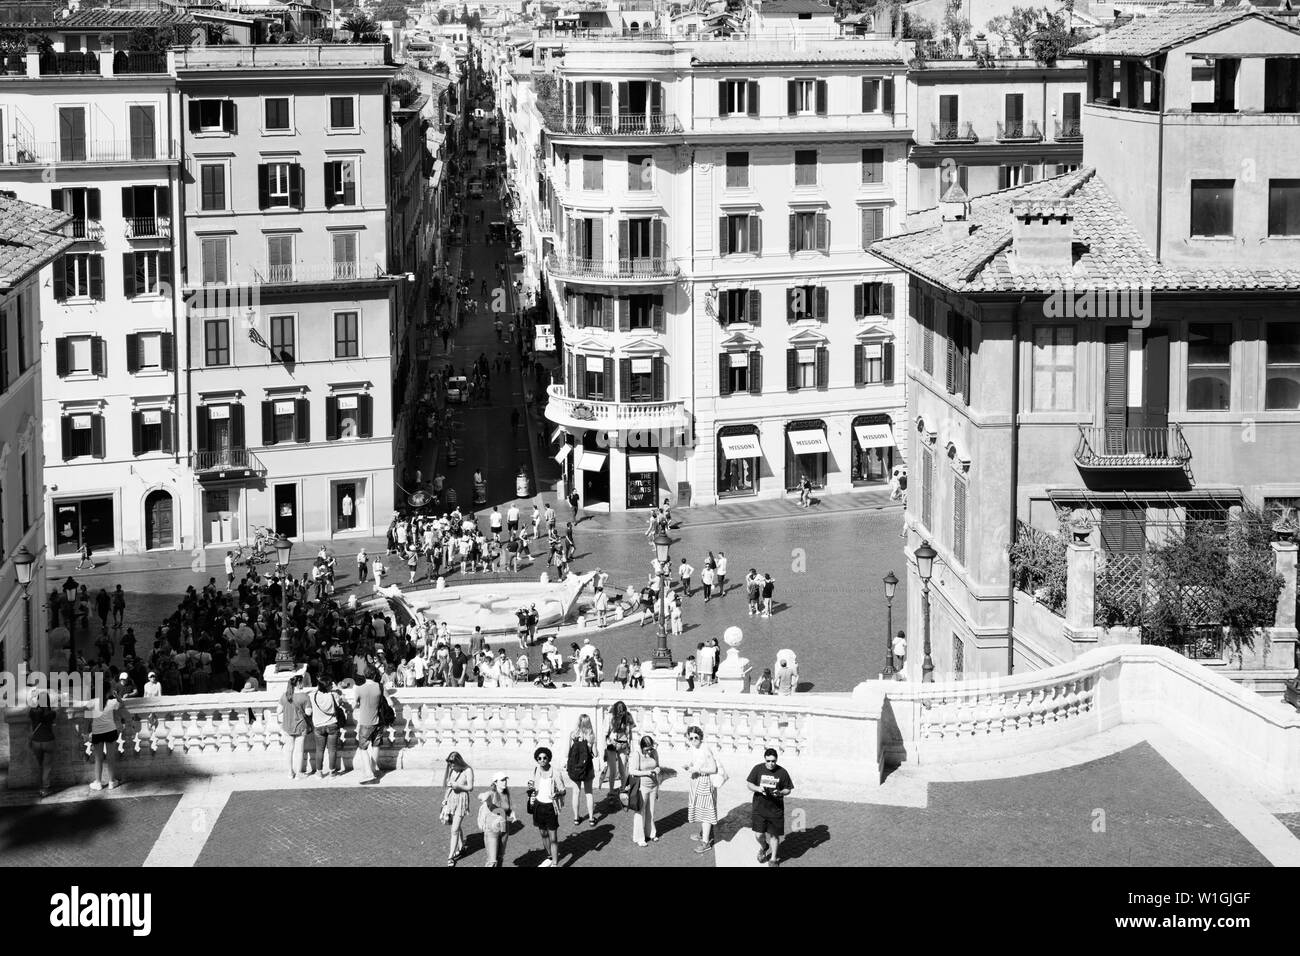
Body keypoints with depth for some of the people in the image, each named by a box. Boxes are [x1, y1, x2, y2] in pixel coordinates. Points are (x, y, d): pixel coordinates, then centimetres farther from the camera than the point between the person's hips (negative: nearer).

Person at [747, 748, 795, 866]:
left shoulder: (782, 772, -3)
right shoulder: (758, 769, -1)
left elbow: (788, 790, 3)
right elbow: (749, 784, 2)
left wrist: (780, 793, -18)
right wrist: (758, 789, -18)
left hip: (776, 809, 0)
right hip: (759, 808, 1)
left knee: (774, 834, 5)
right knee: (758, 834, -4)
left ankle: (773, 859, 25)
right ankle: (763, 847, 31)